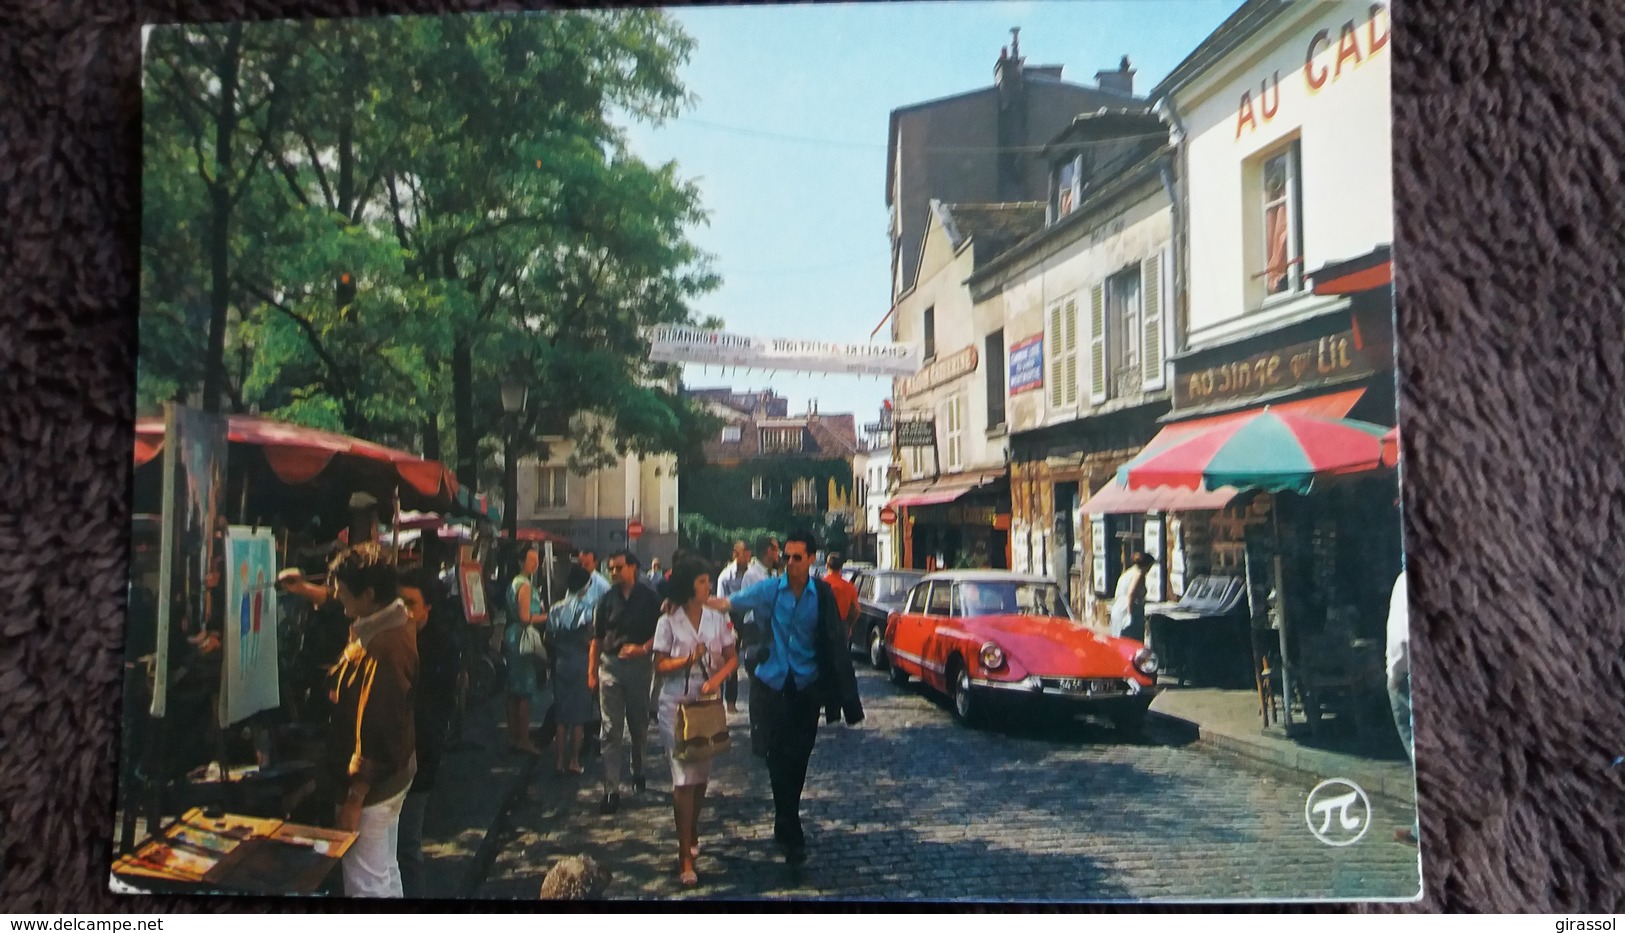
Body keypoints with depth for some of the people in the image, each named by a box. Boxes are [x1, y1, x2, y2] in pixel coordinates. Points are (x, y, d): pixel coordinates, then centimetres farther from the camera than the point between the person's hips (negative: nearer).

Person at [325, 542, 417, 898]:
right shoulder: (397, 621, 0)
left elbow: (375, 734, -28)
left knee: (365, 884, 3)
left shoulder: (381, 650, -30)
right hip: (395, 773, 10)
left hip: (372, 786, -10)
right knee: (385, 871, 23)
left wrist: (354, 800, -22)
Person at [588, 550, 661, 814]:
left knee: (639, 725, 14)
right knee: (610, 730, -4)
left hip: (640, 664, 0)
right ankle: (611, 790, -3)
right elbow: (597, 638, 7)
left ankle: (638, 772, 36)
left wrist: (643, 648, -17)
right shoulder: (607, 600, 5)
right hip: (610, 665, 1)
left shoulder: (648, 598, 0)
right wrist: (591, 671, 2)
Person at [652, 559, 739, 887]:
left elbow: (732, 657, 4)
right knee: (684, 776, -7)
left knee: (702, 773, 14)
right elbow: (660, 665, -4)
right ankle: (685, 856, -3)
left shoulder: (717, 619, 4)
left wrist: (716, 678, -15)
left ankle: (693, 831, 39)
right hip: (677, 703, -4)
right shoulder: (668, 622, -5)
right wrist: (689, 659, -20)